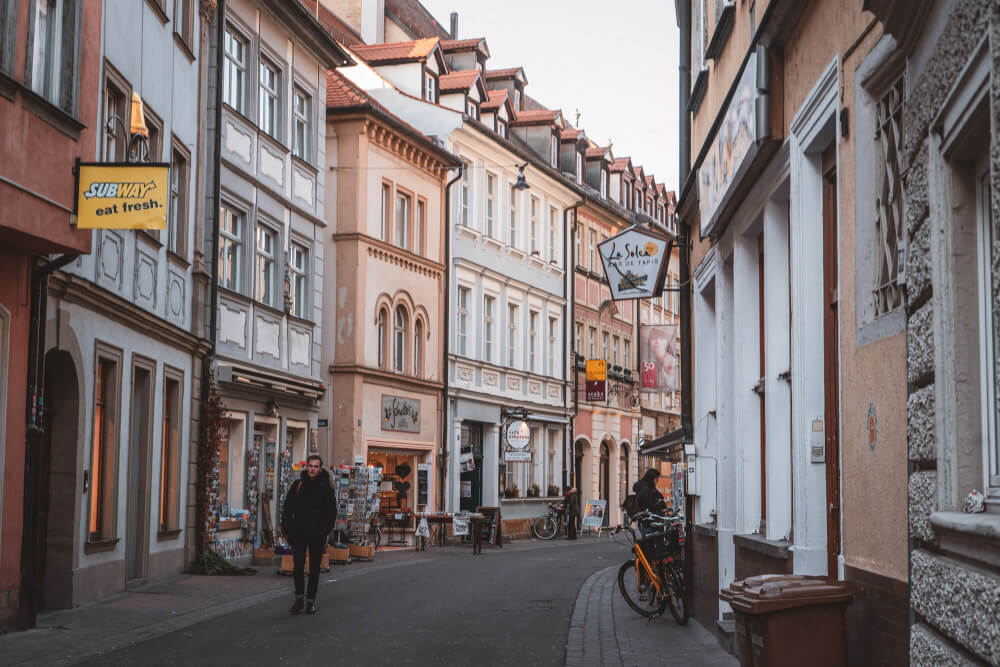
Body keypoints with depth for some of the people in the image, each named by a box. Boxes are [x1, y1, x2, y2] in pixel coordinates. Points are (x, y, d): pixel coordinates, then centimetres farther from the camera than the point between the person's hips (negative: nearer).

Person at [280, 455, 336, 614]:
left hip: (317, 536, -1)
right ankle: (299, 599, 9)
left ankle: (310, 601, 14)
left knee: (314, 570, 5)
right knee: (298, 567, -4)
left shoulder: (326, 487, 0)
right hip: (299, 534, 1)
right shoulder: (298, 485, 4)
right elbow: (287, 508, 8)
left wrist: (324, 531, -9)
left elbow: (331, 511, 1)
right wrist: (287, 529, 0)